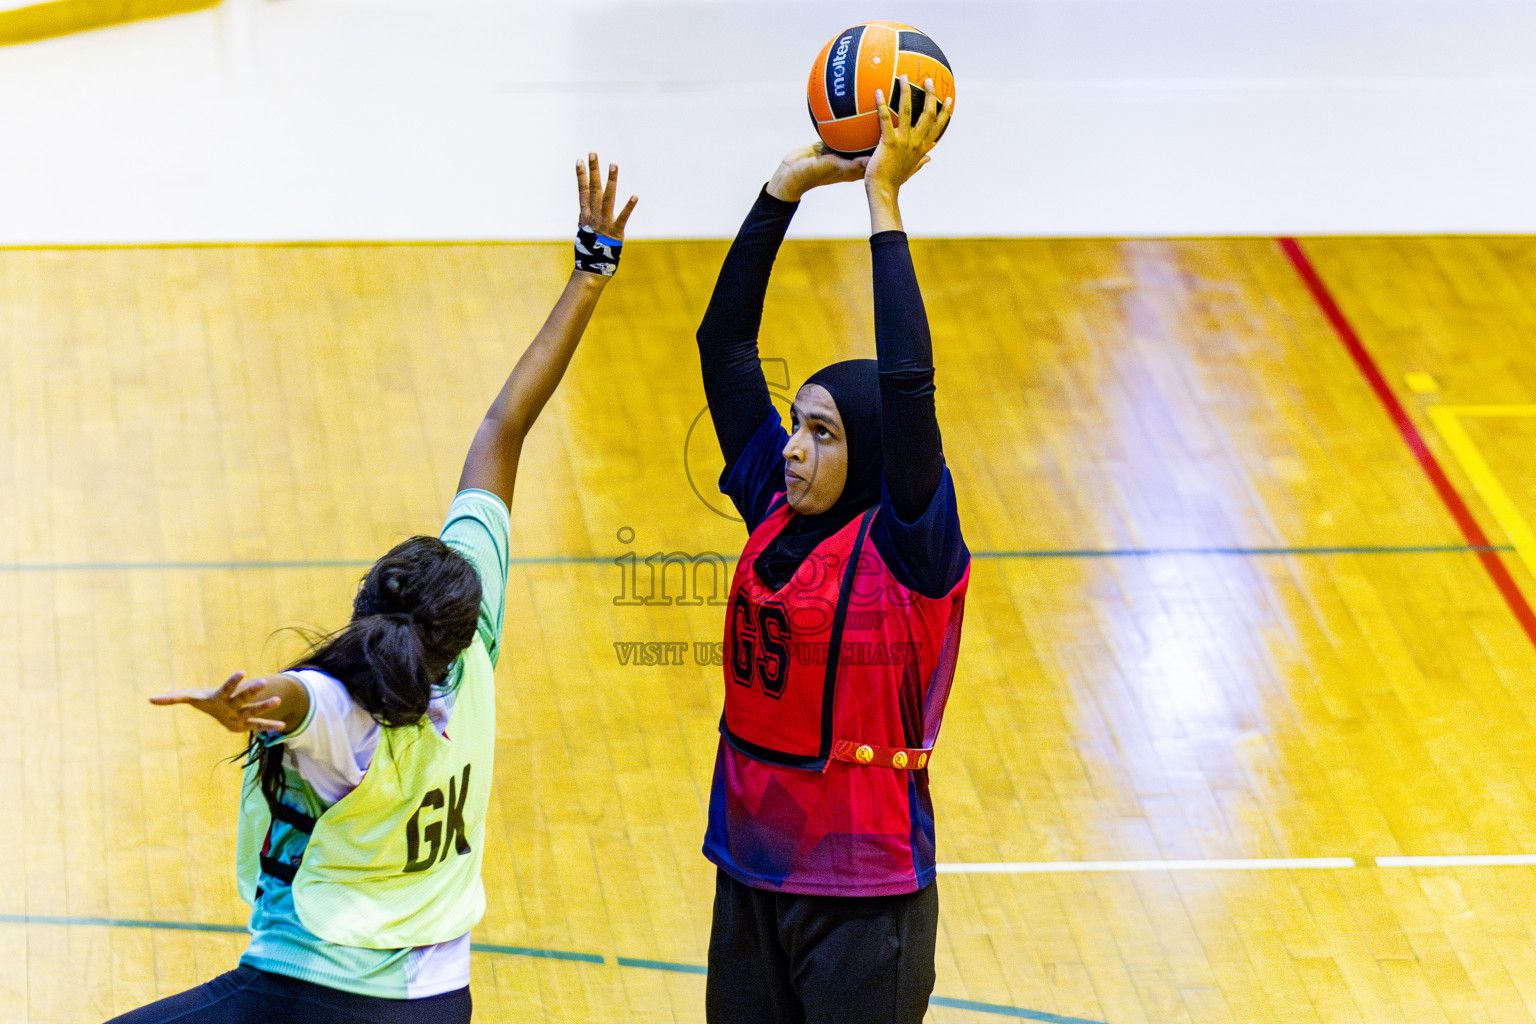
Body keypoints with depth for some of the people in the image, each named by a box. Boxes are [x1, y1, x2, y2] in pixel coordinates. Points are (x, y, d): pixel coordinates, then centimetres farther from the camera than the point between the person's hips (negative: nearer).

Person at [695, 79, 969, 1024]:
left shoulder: (909, 548, -12)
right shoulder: (775, 514, 4)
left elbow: (907, 383, -24)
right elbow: (723, 346, 5)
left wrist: (883, 198, -22)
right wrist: (786, 190, -2)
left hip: (864, 898, -6)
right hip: (751, 874, 6)